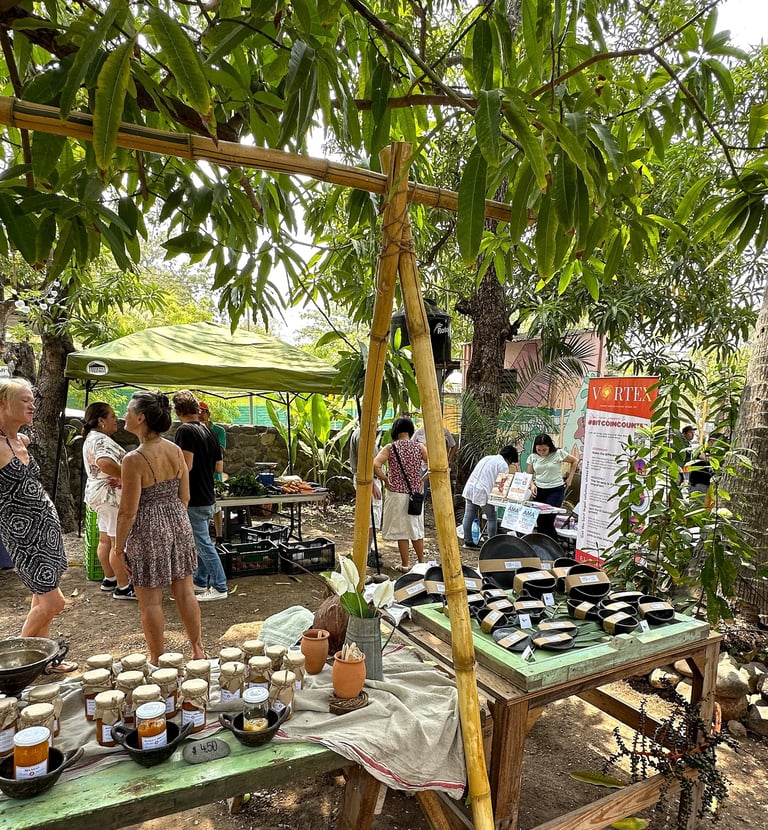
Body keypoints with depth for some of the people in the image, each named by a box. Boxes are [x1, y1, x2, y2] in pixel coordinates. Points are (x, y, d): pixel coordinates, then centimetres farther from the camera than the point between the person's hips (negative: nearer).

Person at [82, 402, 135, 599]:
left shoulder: (92, 438, 15)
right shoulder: (101, 440, -20)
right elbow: (105, 463, -39)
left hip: (100, 493, 11)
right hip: (111, 495, -11)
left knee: (105, 540, 17)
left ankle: (110, 579, 28)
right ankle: (123, 587, 1)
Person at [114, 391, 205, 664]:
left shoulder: (134, 460, -20)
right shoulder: (176, 450, -2)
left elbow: (128, 511, -16)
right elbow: (184, 496, 5)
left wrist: (119, 547, -4)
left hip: (148, 530, -6)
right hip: (177, 523, 6)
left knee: (150, 601, 10)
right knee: (185, 592, 16)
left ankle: (158, 660, 23)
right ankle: (198, 650, 28)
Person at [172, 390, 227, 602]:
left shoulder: (185, 431, -15)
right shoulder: (208, 432, 10)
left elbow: (186, 466, -25)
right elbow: (219, 468, 12)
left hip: (194, 501, -9)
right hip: (208, 499, 9)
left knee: (203, 545, 0)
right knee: (200, 543, 19)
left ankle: (219, 587, 6)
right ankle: (200, 582, 30)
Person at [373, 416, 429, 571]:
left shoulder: (390, 448, -8)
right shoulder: (419, 447, -2)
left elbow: (375, 465, -20)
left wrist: (386, 480, -8)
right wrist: (422, 480, 1)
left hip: (397, 493, -2)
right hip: (416, 493, 3)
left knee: (401, 530, 7)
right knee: (416, 528, 16)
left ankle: (404, 565, 15)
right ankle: (422, 563, 24)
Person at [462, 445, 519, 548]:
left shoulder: (486, 457, 20)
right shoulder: (503, 465, -3)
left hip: (470, 488, 7)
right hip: (483, 493, -7)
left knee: (469, 516, 10)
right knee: (492, 518, 6)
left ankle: (468, 541, 17)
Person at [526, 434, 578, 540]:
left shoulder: (558, 454, -8)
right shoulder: (533, 457, 2)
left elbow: (575, 461, 6)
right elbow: (529, 475, 8)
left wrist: (570, 478, 4)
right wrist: (532, 485, -11)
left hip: (555, 490, -4)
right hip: (539, 491, 4)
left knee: (547, 521, -13)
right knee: (539, 521, 1)